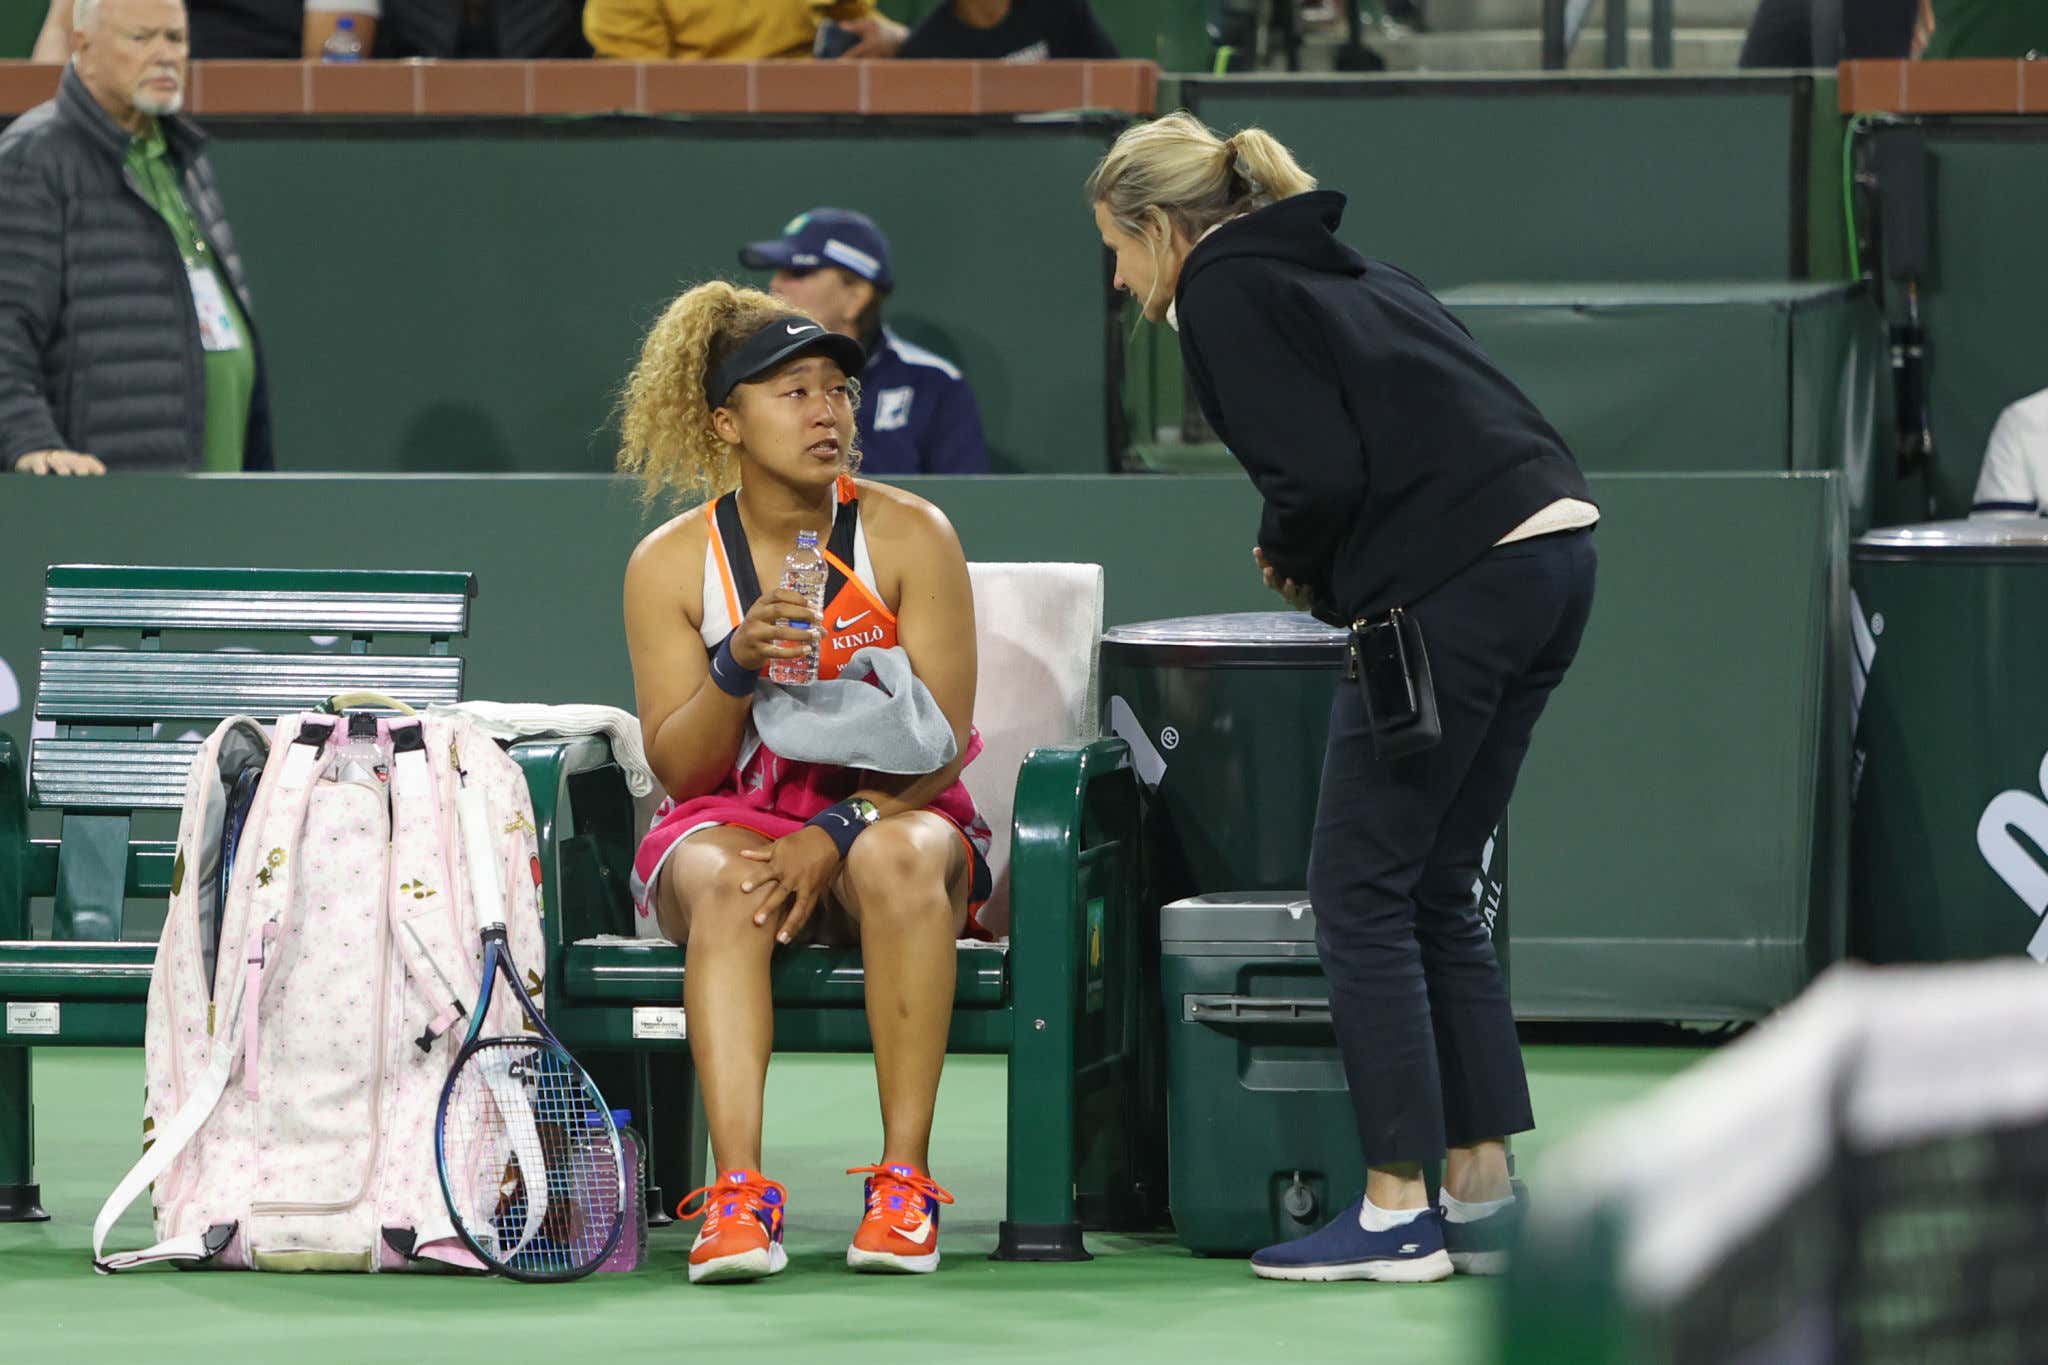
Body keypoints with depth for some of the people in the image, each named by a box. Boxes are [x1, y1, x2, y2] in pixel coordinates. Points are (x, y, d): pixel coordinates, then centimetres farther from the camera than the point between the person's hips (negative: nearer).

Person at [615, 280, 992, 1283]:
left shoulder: (909, 538, -1)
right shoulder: (670, 563, 1)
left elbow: (942, 744, -6)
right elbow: (677, 767, -2)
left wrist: (836, 836, -21)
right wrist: (737, 667, -21)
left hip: (896, 814, 0)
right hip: (731, 819, 0)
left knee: (897, 860, -36)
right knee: (726, 881, -35)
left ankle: (904, 1180, -35)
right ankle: (738, 1190, -46)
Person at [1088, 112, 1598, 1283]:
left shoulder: (1222, 290, -1)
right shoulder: (1323, 265, 26)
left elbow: (1318, 474, -12)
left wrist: (1289, 555, 7)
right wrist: (1314, 560, 21)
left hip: (1457, 584, -9)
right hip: (1554, 554, 9)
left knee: (1364, 892, 0)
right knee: (1437, 890, 15)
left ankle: (1398, 1211, 0)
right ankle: (1483, 1194, 14)